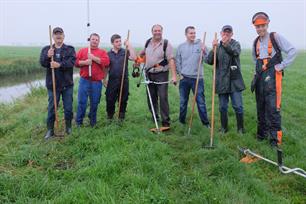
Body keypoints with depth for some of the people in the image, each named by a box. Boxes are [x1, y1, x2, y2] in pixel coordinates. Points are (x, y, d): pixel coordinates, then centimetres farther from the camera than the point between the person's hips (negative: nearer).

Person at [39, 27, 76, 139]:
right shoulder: (46, 49, 7)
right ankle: (50, 129, 18)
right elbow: (42, 63, -7)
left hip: (67, 84, 0)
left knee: (68, 108, 9)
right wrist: (48, 56, -28)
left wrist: (60, 65, -30)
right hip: (52, 84, 1)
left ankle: (68, 127, 26)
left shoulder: (70, 49, 3)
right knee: (51, 108, 7)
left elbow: (72, 62, -14)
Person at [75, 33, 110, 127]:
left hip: (97, 82, 0)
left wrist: (94, 58, -13)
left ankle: (93, 121, 22)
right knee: (81, 101, 1)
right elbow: (76, 61, 4)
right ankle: (79, 121, 12)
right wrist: (84, 62, -14)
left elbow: (106, 62, -8)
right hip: (84, 80, 0)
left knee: (94, 102, 7)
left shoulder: (102, 52, 10)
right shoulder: (82, 50, 13)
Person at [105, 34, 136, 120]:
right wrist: (105, 80, 6)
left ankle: (121, 118, 23)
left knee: (123, 100, 8)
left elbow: (134, 58, -14)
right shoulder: (108, 54, 6)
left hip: (124, 80, 0)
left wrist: (129, 46, -13)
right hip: (112, 81, 0)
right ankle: (109, 118, 20)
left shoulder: (125, 52, 5)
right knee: (110, 100, 2)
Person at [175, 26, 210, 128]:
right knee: (183, 102, 12)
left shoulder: (200, 45, -2)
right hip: (184, 78, 2)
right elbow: (177, 62, 10)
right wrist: (180, 74, 1)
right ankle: (182, 121, 26)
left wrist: (204, 52, -25)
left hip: (197, 78, -2)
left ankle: (205, 122, 10)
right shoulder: (181, 47, 5)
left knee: (201, 102, 0)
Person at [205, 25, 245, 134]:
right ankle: (224, 127, 25)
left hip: (234, 81, -2)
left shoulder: (235, 44, 3)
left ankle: (240, 128, 17)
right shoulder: (217, 46, 8)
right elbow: (209, 61, -6)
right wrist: (213, 49, -24)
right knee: (223, 107, 10)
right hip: (222, 81, 2)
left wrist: (226, 45, -41)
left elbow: (235, 52, -22)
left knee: (238, 106, 1)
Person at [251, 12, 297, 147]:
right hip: (260, 76, 7)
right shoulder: (256, 42, 14)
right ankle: (262, 133, 23)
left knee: (272, 107, -13)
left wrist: (282, 66, -11)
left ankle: (275, 138, -8)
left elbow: (292, 51, -9)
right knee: (260, 106, 11)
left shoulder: (275, 37, -5)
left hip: (272, 76, -6)